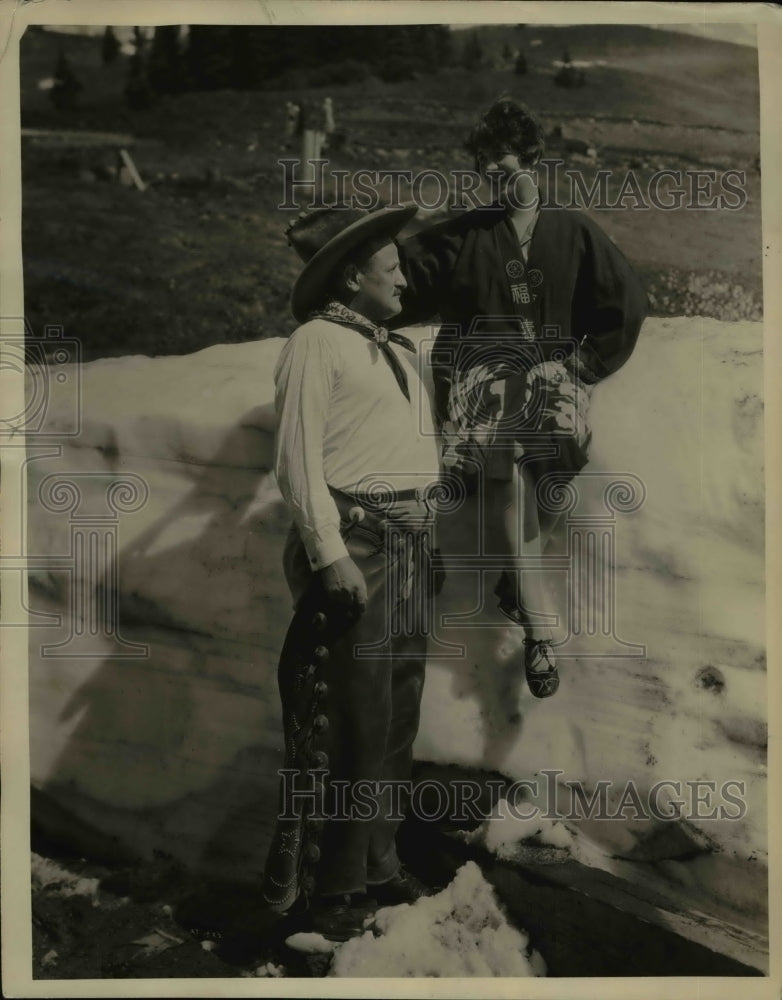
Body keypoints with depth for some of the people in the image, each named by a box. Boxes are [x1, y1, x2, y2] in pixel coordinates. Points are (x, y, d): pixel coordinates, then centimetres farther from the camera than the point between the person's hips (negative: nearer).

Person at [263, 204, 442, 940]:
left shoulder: (396, 348, 18)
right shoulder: (317, 342, -7)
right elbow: (298, 458, -14)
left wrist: (420, 544, 15)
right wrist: (331, 554, -19)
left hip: (409, 546, 9)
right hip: (355, 544, -8)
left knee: (396, 713, 14)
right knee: (349, 721, -3)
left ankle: (375, 861, 29)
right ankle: (326, 885, 12)